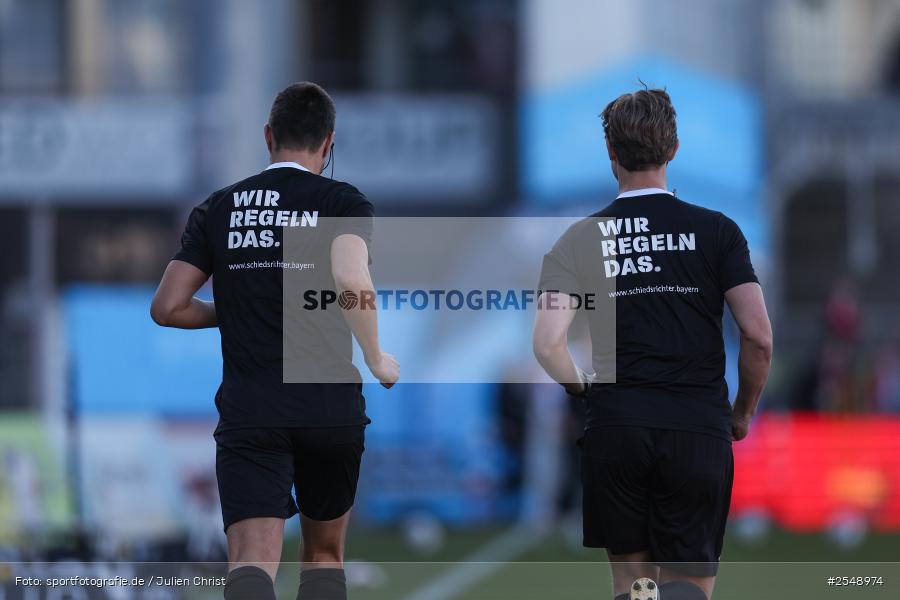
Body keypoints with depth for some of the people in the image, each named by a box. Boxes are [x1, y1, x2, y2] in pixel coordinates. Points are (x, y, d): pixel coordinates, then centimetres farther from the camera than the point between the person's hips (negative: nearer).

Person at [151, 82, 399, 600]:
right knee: (325, 555, 20)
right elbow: (350, 280, -20)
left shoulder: (219, 209, 8)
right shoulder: (344, 202, -1)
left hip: (249, 412, 0)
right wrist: (377, 359, -4)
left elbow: (168, 308, 5)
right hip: (331, 410, 0)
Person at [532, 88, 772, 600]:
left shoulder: (581, 238, 3)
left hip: (616, 425, 1)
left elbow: (547, 345, -6)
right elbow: (759, 337, -4)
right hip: (698, 430, -1)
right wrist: (743, 413, 13)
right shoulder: (716, 231, 2)